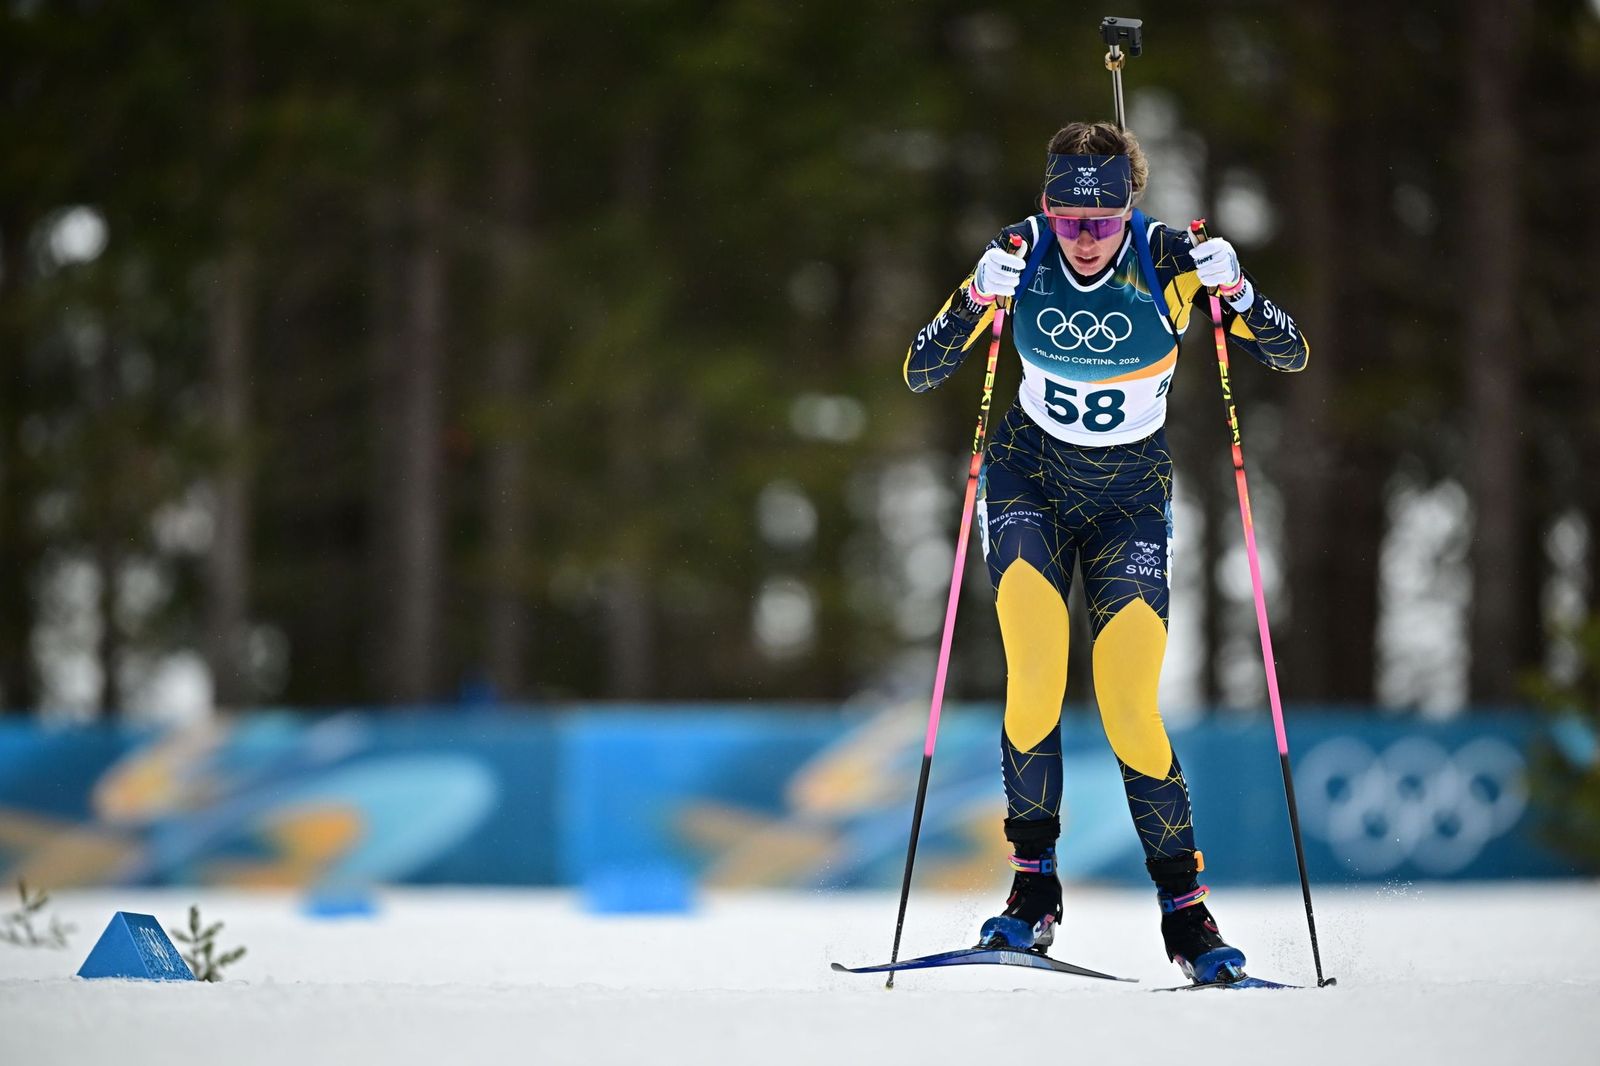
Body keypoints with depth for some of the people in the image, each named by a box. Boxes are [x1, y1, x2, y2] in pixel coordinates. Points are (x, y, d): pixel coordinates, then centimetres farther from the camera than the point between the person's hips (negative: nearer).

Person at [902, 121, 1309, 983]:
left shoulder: (1167, 261, -16)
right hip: (1030, 478, 1)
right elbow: (919, 375, -14)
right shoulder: (1022, 254, -13)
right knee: (1035, 676, -20)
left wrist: (1236, 293, -33)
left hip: (1132, 494, -1)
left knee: (1129, 710, -11)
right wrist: (977, 300, -33)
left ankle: (1186, 911, 2)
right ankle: (1033, 889, -8)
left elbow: (1290, 358, -14)